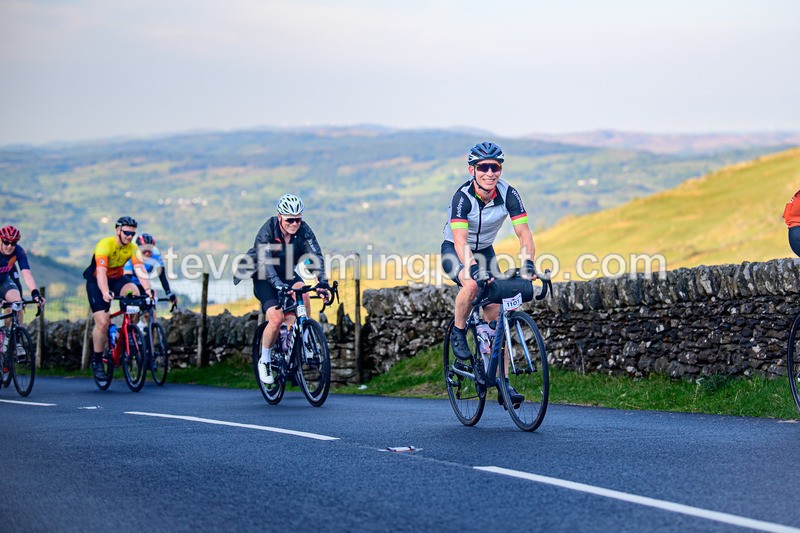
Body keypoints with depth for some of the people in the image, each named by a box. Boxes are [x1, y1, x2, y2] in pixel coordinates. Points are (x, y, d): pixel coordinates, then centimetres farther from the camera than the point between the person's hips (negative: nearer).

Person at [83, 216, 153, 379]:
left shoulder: (132, 248, -12)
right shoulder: (104, 245, -27)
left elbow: (140, 269, -24)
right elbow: (101, 272, -38)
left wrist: (148, 289, -43)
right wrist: (105, 293, -55)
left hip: (118, 279, 4)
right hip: (96, 282, -4)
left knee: (134, 293, -29)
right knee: (103, 322, -15)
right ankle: (96, 361, 2)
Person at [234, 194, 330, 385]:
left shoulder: (304, 230, -18)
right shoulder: (267, 230, -26)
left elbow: (316, 255, -27)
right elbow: (265, 262, -37)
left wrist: (322, 282, -45)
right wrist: (279, 286, -52)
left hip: (287, 273, 3)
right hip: (263, 277, -3)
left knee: (302, 293, -31)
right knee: (276, 319, -22)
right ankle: (264, 360, 0)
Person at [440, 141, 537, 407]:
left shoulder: (508, 194, -19)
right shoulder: (463, 196, -29)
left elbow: (524, 233, -24)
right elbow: (460, 241, -37)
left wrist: (528, 262, -42)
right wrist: (473, 268, -53)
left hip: (485, 251, 4)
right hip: (455, 251, -4)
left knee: (496, 315, -5)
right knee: (472, 284, -37)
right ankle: (458, 333, -8)